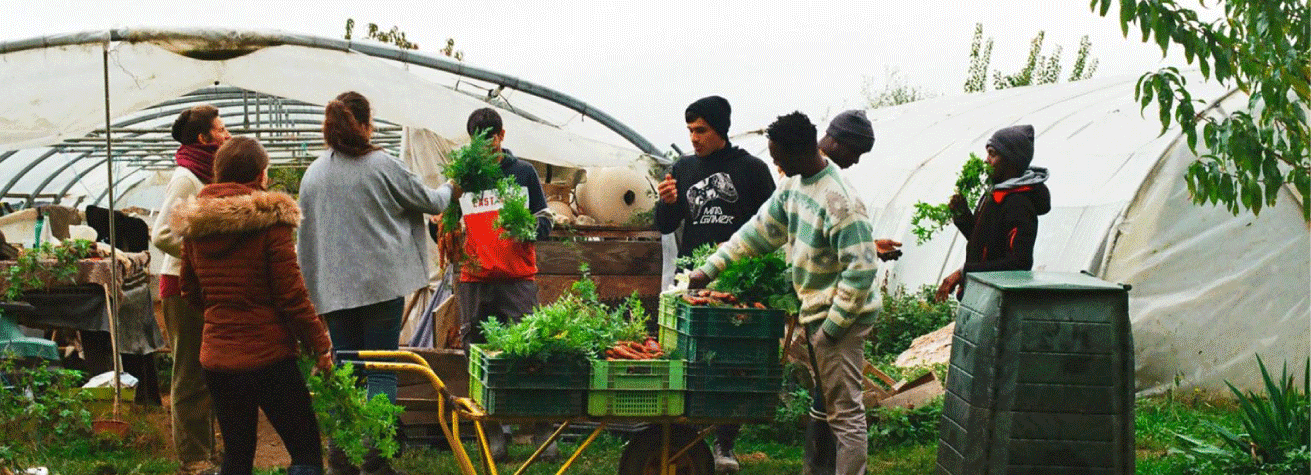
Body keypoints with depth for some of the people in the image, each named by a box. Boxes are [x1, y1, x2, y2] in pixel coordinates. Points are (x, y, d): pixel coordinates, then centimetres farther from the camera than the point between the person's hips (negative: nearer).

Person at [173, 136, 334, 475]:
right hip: (268, 356, -6)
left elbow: (191, 291, 15)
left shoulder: (195, 225, 5)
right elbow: (291, 294, -13)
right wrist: (319, 344, -5)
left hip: (216, 357, 6)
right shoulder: (269, 219, -12)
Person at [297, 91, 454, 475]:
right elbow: (429, 201, 6)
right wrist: (449, 189, 29)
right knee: (382, 370, 2)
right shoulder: (382, 165, -6)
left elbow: (306, 234, 10)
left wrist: (314, 286, 17)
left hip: (334, 287, 4)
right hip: (381, 283, -4)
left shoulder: (313, 174, 6)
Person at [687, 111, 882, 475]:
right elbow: (761, 229, 15)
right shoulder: (794, 184, 5)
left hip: (841, 314, -10)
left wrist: (832, 327, -21)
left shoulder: (839, 200, -25)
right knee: (824, 405, 19)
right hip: (815, 309, 10)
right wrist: (711, 267, 12)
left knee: (845, 412, -6)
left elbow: (861, 270, -25)